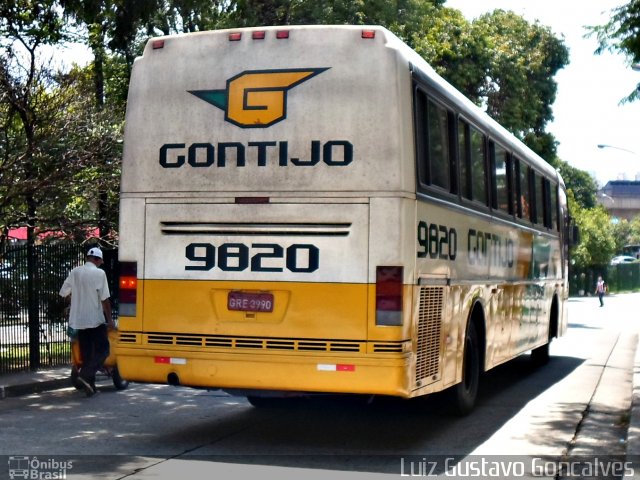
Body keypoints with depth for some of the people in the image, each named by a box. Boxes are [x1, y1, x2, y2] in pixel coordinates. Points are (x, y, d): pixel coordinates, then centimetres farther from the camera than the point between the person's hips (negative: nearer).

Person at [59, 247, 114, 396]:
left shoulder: (75, 272, 5)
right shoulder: (99, 273, -9)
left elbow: (63, 292, 10)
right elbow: (104, 299, -12)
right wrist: (110, 319, -3)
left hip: (78, 320, 5)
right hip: (96, 319, -5)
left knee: (86, 353, 11)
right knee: (103, 350, 4)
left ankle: (89, 384, 11)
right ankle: (86, 374, -16)